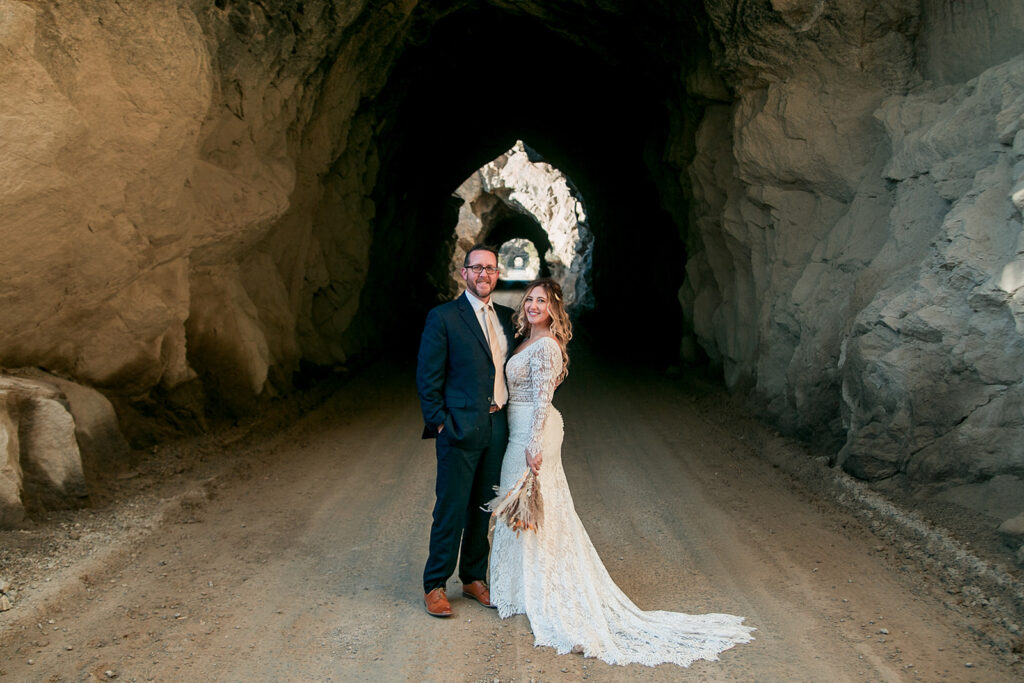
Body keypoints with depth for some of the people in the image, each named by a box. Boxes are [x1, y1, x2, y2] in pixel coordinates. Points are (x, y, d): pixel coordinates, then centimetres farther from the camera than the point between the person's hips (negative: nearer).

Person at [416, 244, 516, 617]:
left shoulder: (506, 317, 11)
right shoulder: (443, 317, -6)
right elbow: (428, 378, -7)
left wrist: (509, 416, 8)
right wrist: (440, 424, -10)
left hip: (497, 428, 6)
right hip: (460, 429, -5)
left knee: (484, 508, 14)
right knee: (451, 509, 0)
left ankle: (474, 577, 28)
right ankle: (435, 586, 14)